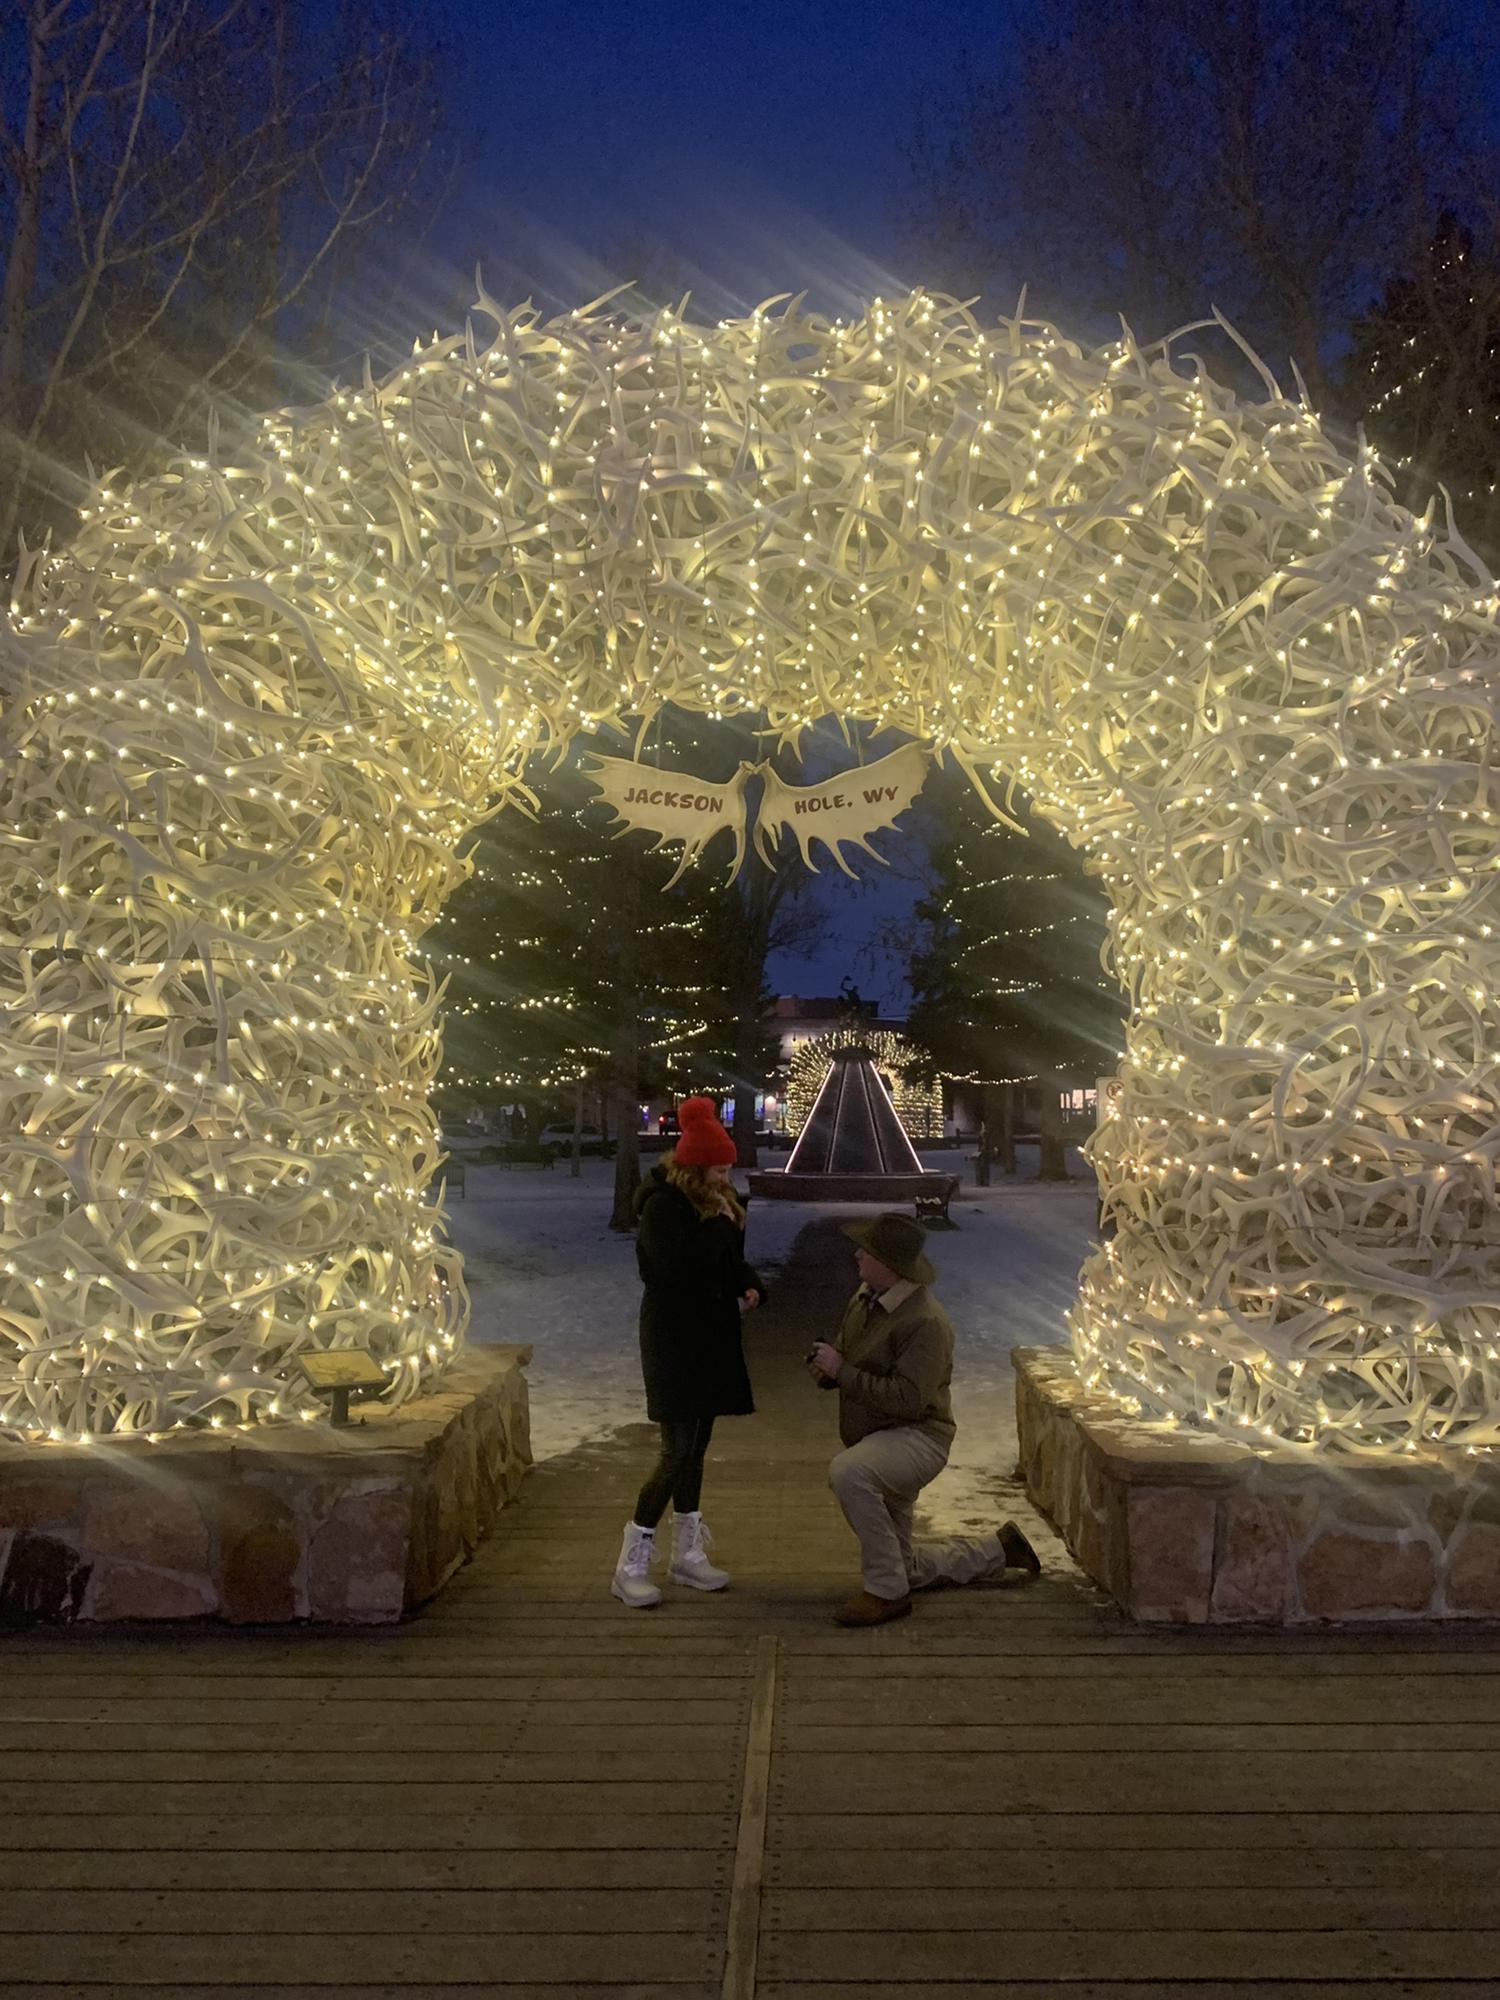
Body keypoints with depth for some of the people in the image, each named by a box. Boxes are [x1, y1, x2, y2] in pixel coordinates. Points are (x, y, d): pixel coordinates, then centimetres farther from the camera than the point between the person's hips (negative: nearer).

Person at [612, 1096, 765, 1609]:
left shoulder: (715, 1202, 8)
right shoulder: (663, 1206, -17)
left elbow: (732, 1259, 17)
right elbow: (679, 1268, -29)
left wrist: (750, 1284, -4)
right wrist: (719, 1223, -21)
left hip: (711, 1339, 8)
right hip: (674, 1341, -8)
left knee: (695, 1448, 14)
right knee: (679, 1450, -10)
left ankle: (688, 1554, 25)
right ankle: (631, 1565, 0)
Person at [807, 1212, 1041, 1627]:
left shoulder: (926, 1322, -23)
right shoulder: (865, 1297, 2)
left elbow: (908, 1400, -30)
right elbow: (847, 1352, 17)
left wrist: (842, 1371, -28)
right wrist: (824, 1367, -7)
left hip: (917, 1437, -9)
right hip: (880, 1443, 9)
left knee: (847, 1472, -39)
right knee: (906, 1571, 18)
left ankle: (886, 1591, -26)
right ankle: (1000, 1549, 38)